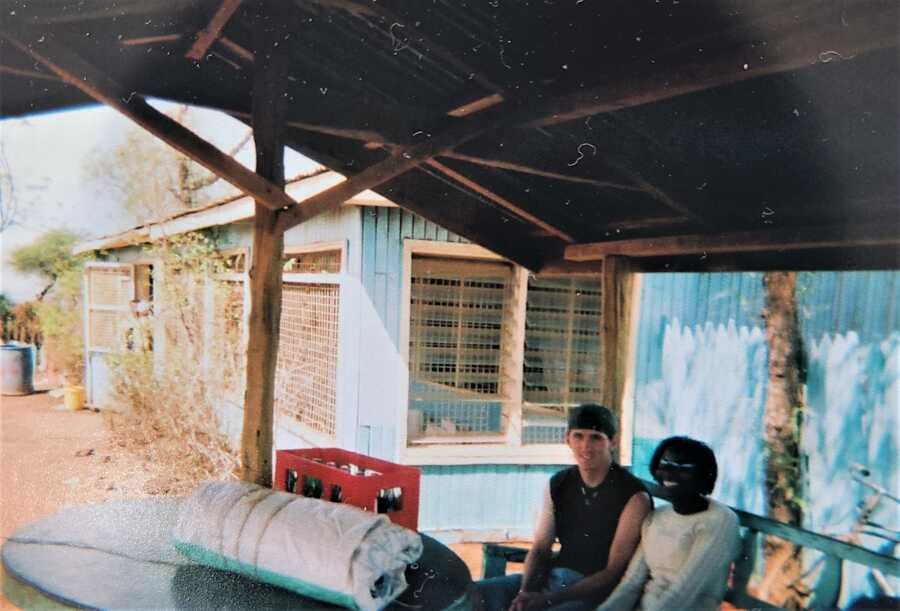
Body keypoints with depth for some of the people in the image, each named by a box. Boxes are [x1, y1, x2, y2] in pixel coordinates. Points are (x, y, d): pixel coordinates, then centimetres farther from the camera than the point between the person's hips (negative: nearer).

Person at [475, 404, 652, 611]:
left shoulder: (634, 497, -13)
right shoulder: (557, 485, 5)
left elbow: (615, 571, -14)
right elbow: (540, 549, 8)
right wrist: (525, 592, -13)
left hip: (599, 591, -6)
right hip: (554, 576, 6)